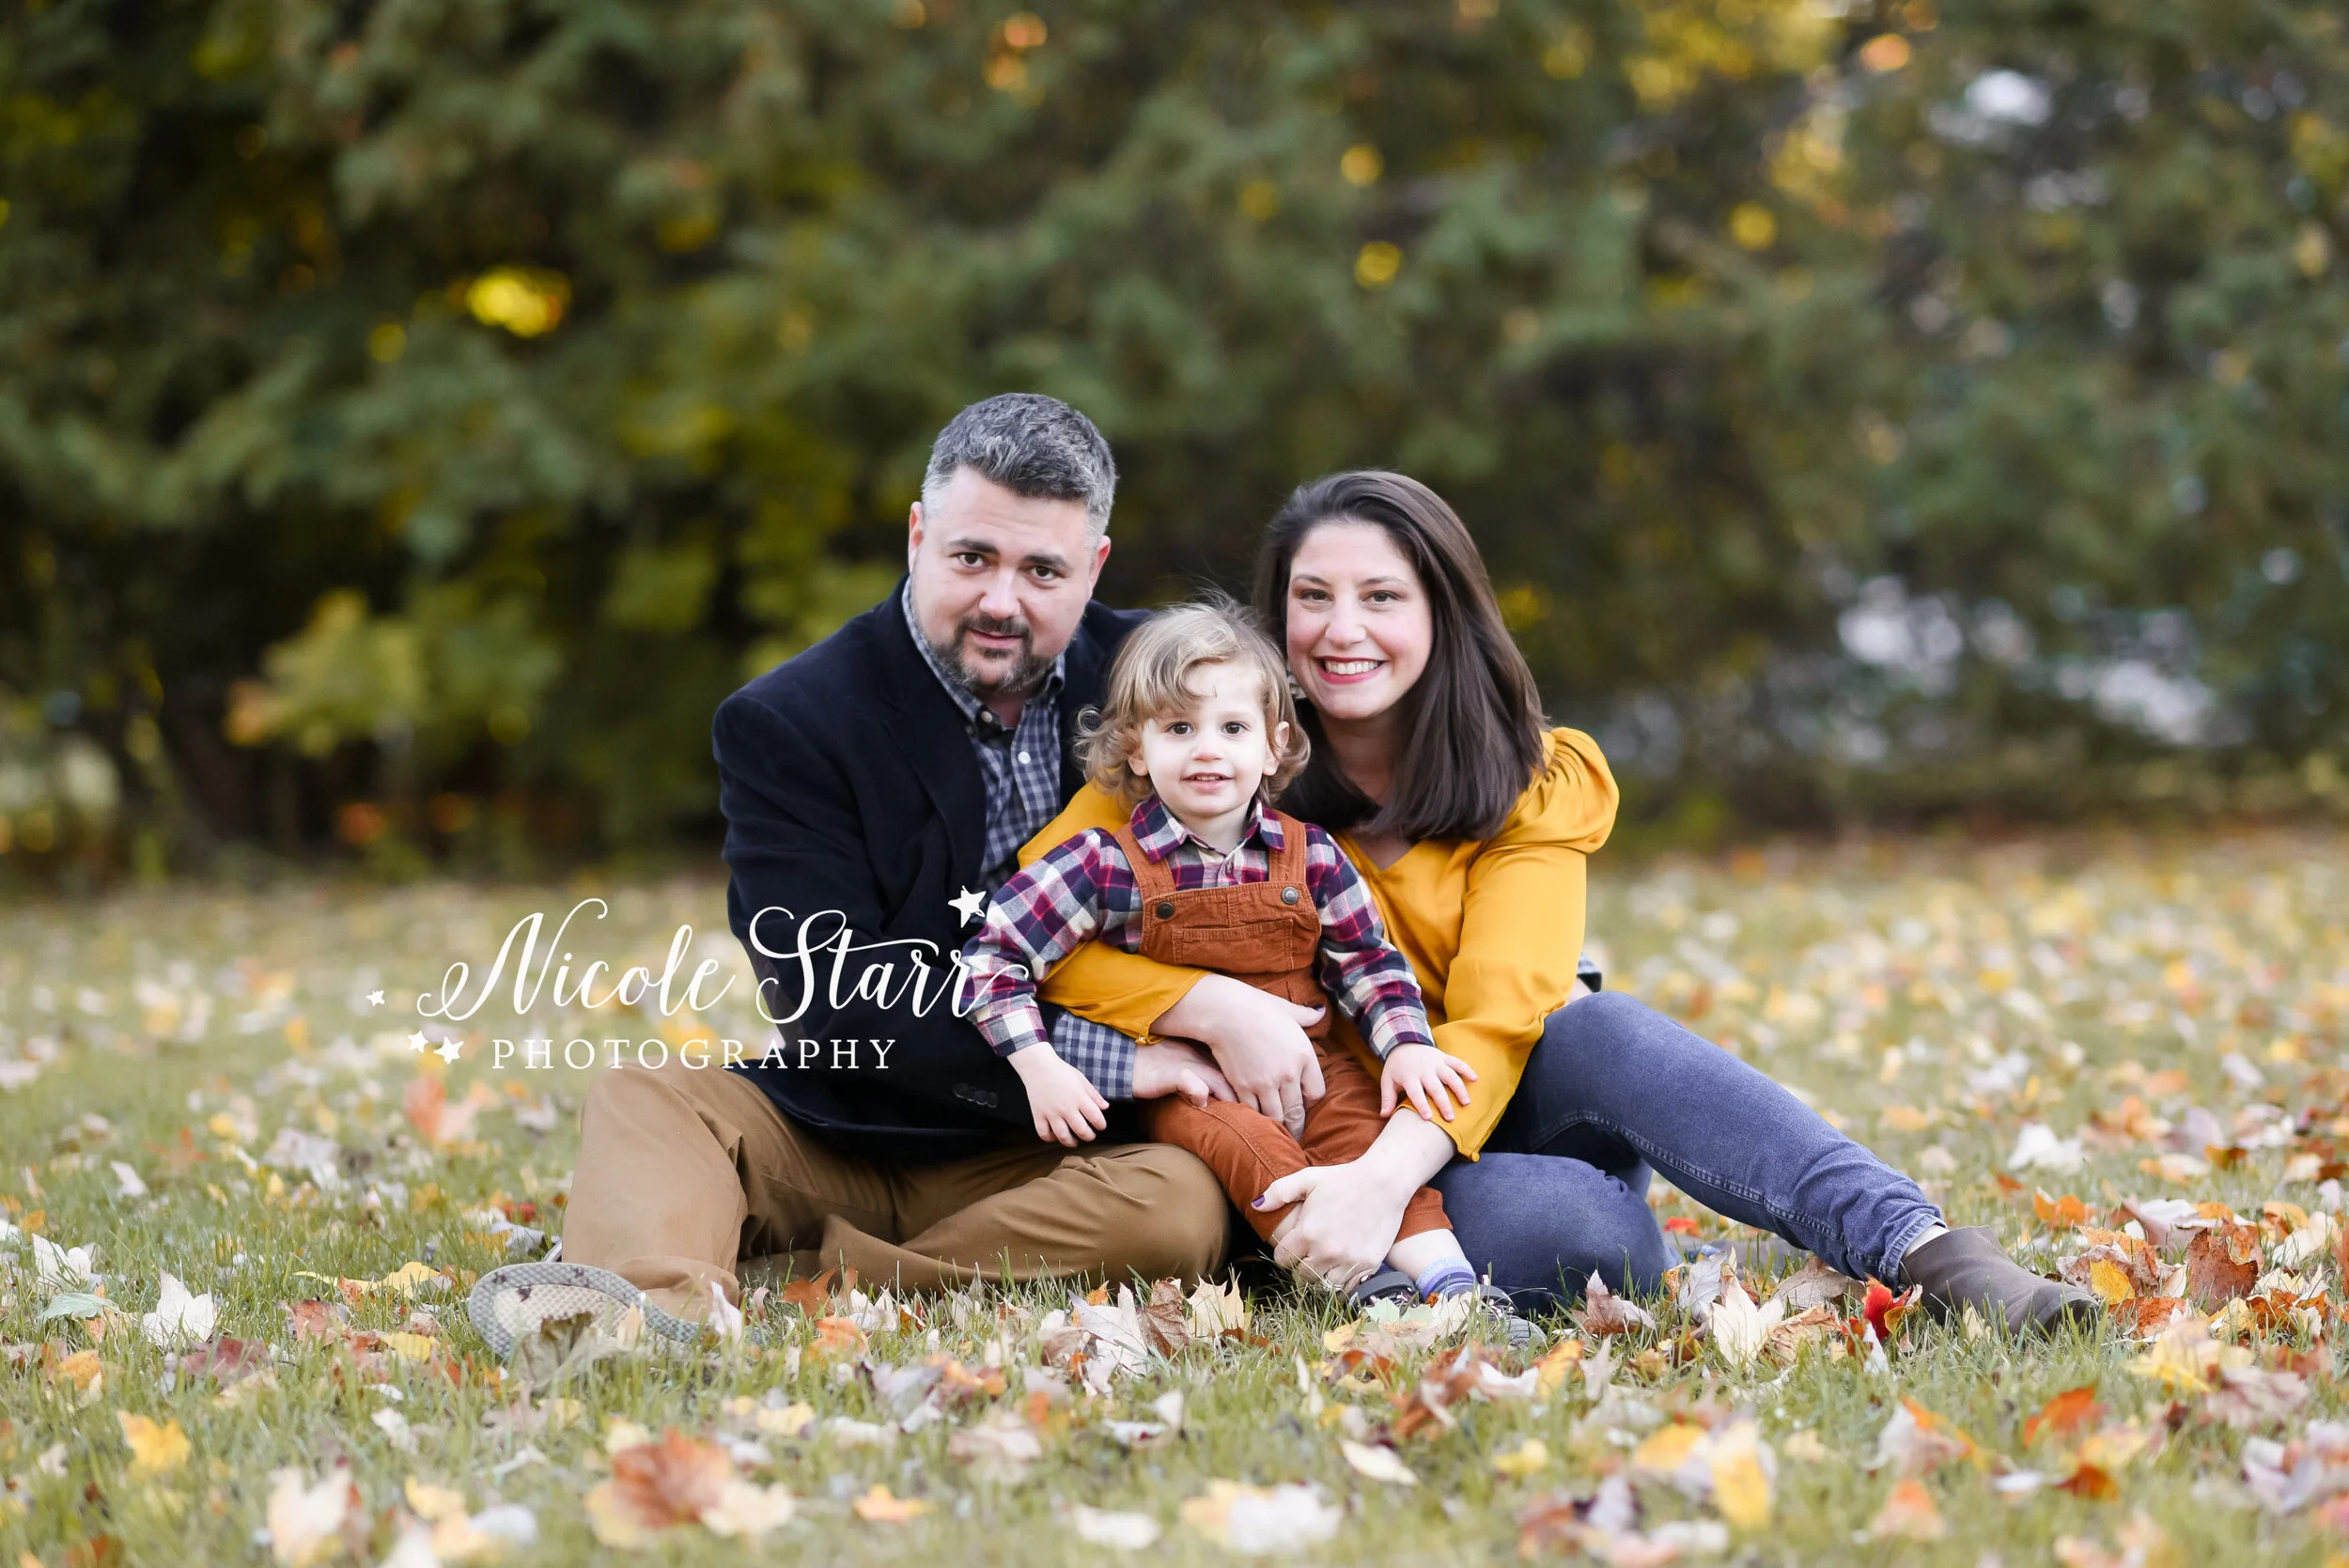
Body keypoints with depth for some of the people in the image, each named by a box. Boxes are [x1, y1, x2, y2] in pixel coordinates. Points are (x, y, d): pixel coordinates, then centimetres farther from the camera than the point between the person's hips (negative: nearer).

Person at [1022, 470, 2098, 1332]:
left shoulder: (1533, 786, -3)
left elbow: (1501, 1014, -17)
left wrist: (1387, 1175, -36)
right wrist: (1216, 1007, -31)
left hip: (1480, 1111, 2)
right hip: (1310, 1139, -2)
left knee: (1600, 1032, -33)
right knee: (1562, 1225, -36)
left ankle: (1927, 1255, -39)